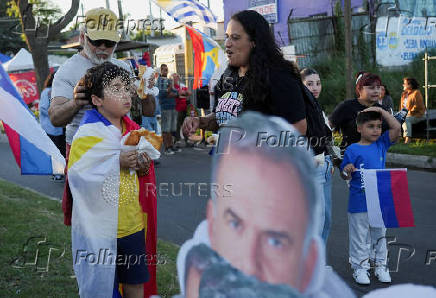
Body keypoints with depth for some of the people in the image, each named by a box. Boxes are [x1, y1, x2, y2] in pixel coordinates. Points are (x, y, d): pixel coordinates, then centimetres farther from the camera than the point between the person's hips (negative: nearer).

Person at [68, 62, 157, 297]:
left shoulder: (133, 130, 8)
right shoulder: (88, 133, -12)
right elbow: (77, 173, -20)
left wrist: (143, 168, -6)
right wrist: (117, 162, -24)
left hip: (132, 223, 6)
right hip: (100, 224, -6)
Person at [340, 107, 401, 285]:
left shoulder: (381, 144, 5)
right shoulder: (353, 150, -8)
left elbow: (396, 128, -3)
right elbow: (346, 176, -4)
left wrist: (381, 111, -4)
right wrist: (347, 171, -27)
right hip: (359, 203, -4)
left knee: (380, 234, 15)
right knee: (360, 236, 5)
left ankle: (381, 266, 26)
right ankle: (360, 268, 15)